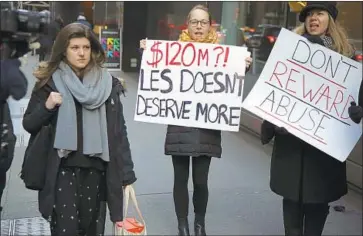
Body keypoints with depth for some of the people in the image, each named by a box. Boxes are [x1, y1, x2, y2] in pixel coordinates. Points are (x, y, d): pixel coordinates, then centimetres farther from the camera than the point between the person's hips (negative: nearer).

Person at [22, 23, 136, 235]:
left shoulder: (108, 83, 5)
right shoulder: (50, 81, 1)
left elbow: (119, 130, 5)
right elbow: (28, 124, 5)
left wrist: (126, 172, 2)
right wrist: (47, 106, -14)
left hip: (96, 169, 2)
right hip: (63, 169, -2)